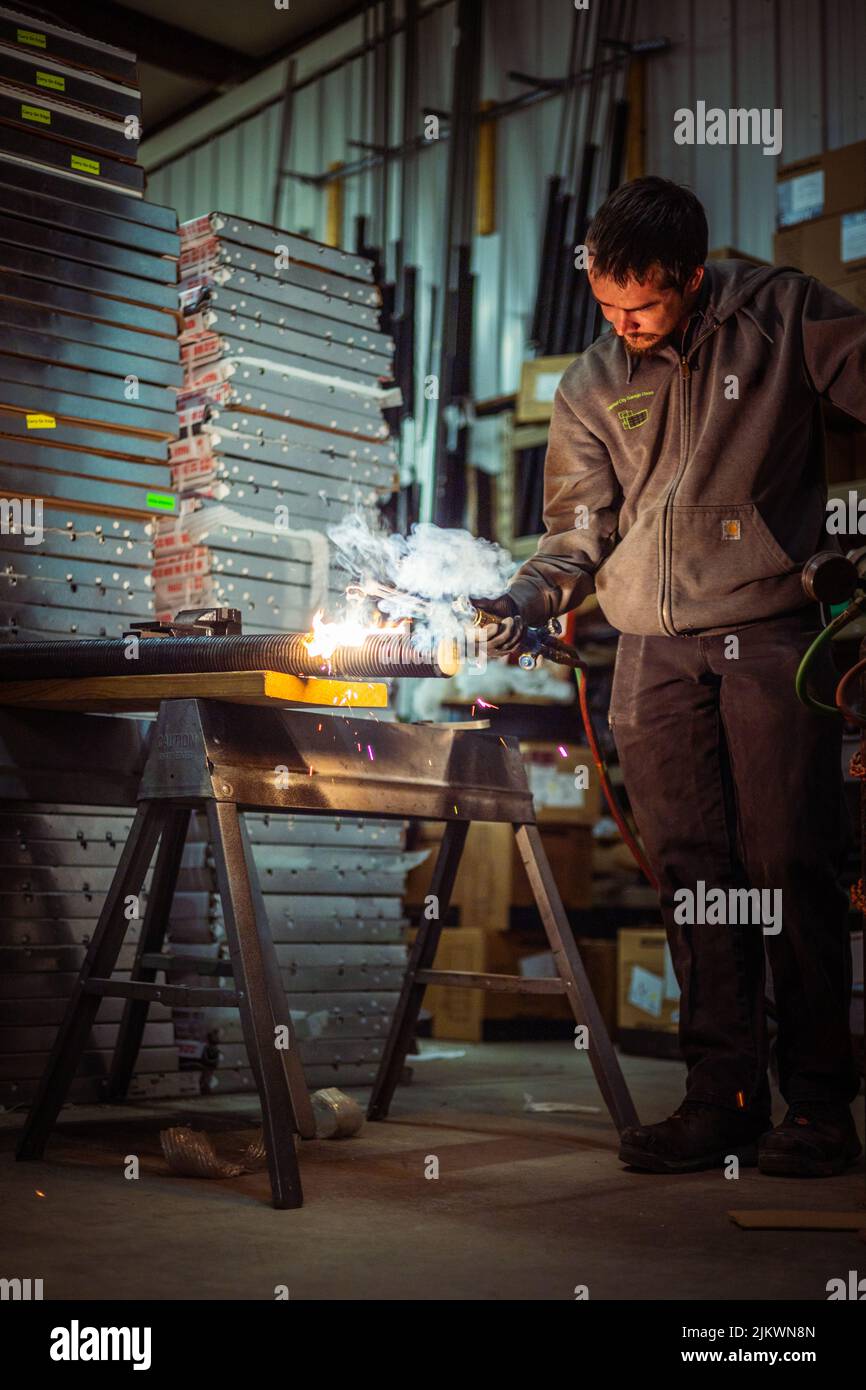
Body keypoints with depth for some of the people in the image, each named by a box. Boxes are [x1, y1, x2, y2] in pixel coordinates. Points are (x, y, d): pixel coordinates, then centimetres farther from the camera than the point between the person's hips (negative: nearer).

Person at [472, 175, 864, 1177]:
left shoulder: (783, 316, 5)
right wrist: (530, 596, -8)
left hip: (774, 631, -3)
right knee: (690, 872, 2)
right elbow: (579, 530, 12)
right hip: (655, 652, 4)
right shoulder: (588, 390, 13)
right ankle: (724, 1097, 9)